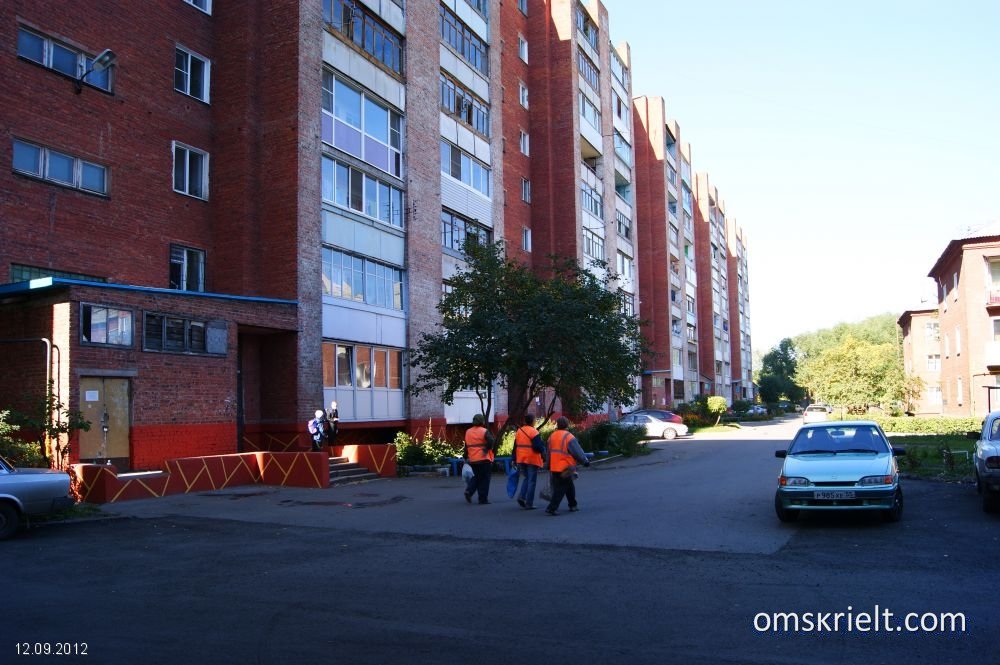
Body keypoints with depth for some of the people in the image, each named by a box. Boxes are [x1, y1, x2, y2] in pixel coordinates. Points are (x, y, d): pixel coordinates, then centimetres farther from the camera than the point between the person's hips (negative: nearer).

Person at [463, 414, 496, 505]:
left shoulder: (468, 432, 8)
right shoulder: (484, 431, -9)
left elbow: (466, 446, 11)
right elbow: (491, 442, -22)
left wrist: (466, 457, 16)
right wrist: (486, 449, -6)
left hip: (472, 459, 5)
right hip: (484, 459, -5)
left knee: (476, 477, 18)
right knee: (484, 479, 3)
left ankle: (469, 490, -4)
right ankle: (483, 499, 4)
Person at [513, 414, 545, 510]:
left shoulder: (519, 431, 8)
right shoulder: (534, 432, -13)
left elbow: (515, 446, 12)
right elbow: (538, 447, -21)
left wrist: (514, 459, 18)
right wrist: (543, 449, 1)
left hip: (521, 459, 6)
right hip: (532, 460, -6)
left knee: (526, 478, 22)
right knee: (532, 481, 2)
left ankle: (521, 496, 5)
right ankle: (529, 504, 2)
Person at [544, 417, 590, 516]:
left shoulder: (552, 436, 9)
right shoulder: (569, 437, -13)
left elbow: (549, 452, 17)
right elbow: (578, 452, -10)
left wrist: (549, 465, 24)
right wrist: (585, 461, 1)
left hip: (554, 467, 8)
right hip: (565, 468, -8)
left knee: (570, 487, 21)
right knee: (560, 489, -3)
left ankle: (573, 506, 30)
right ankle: (551, 509, -9)